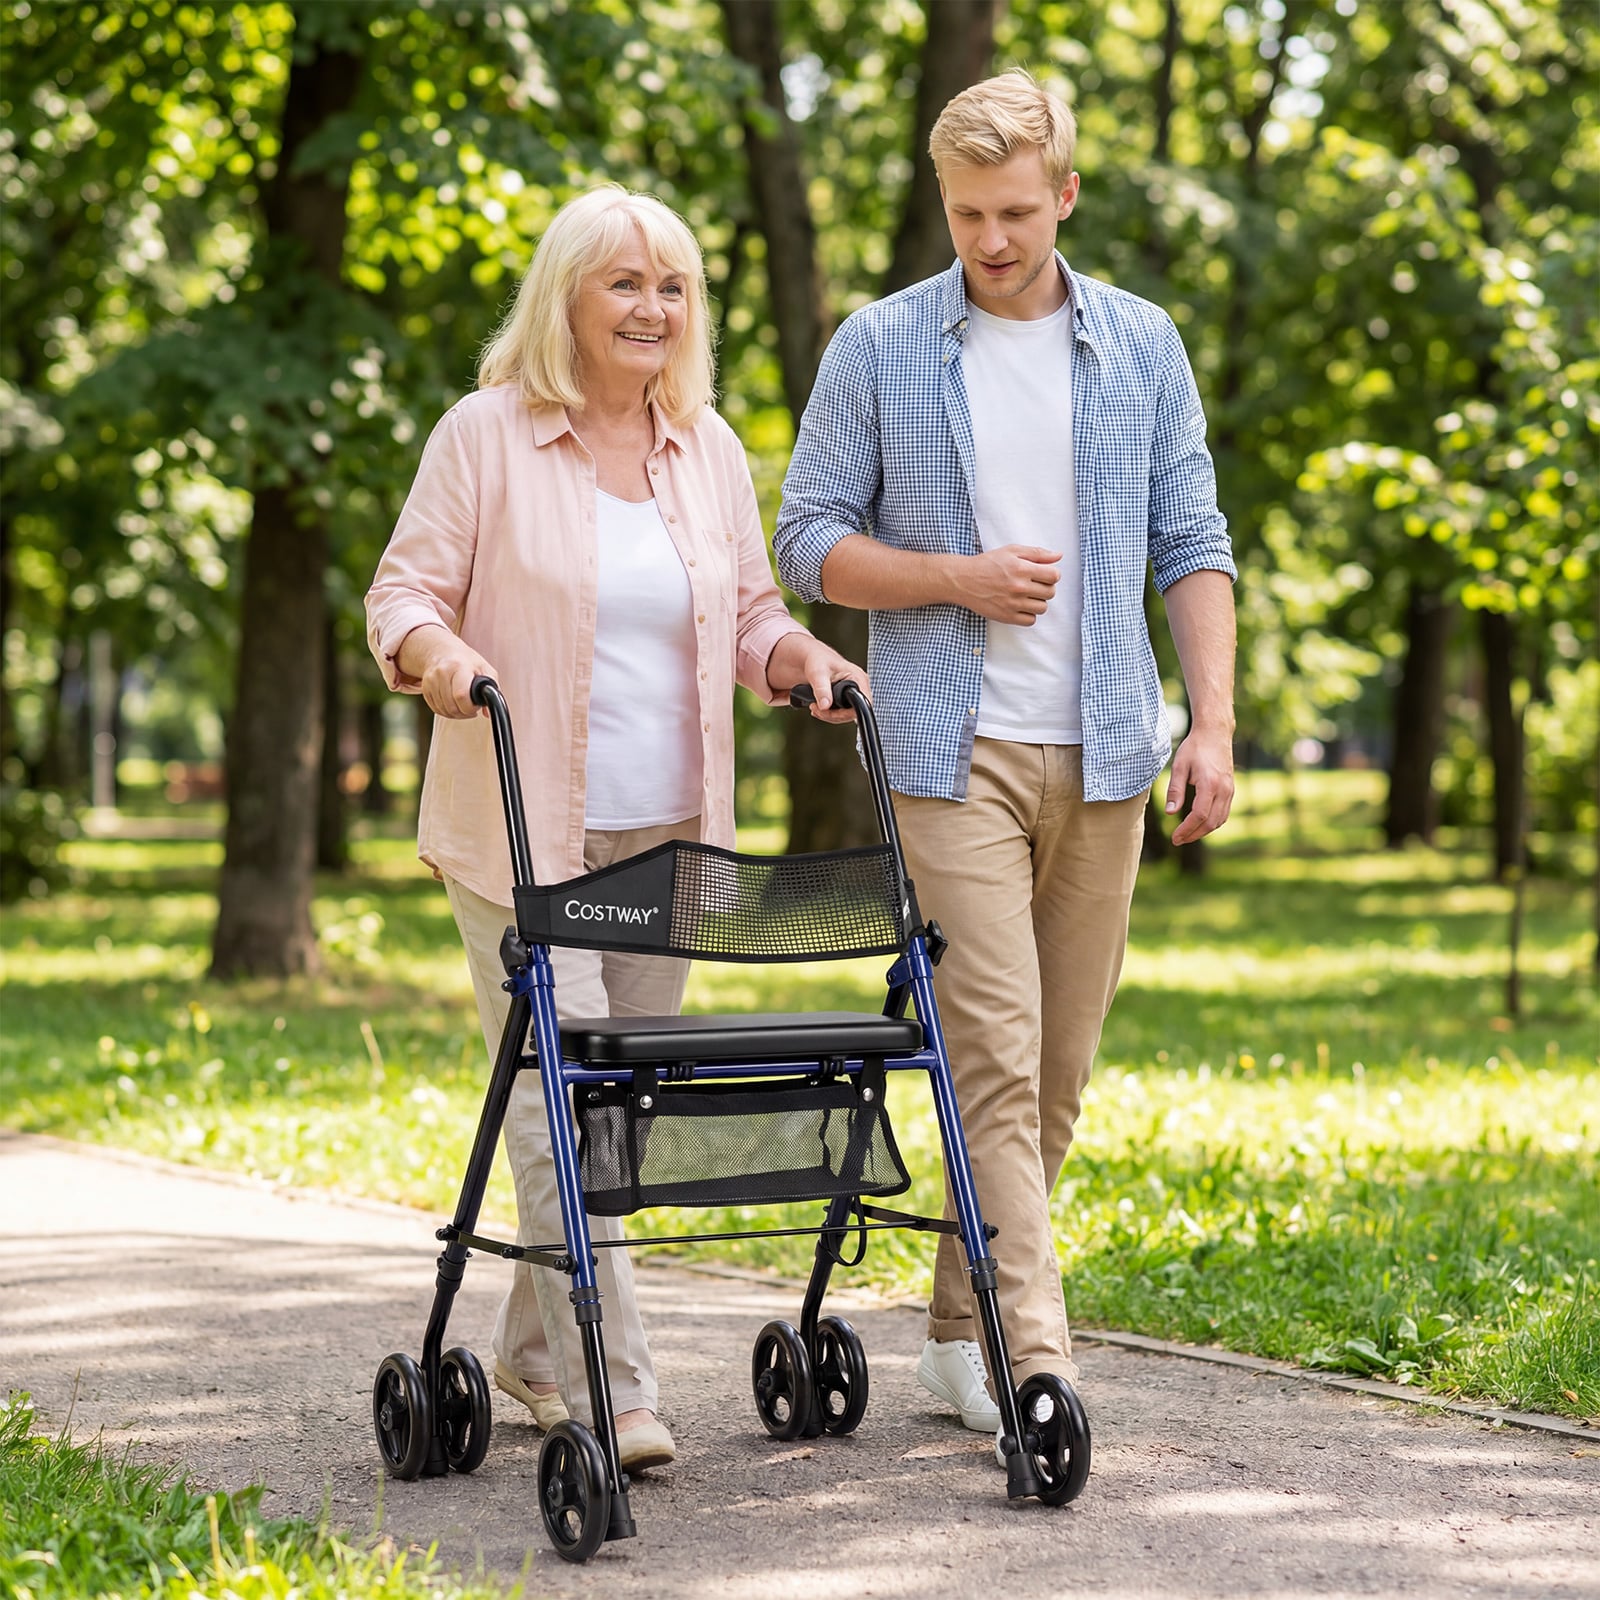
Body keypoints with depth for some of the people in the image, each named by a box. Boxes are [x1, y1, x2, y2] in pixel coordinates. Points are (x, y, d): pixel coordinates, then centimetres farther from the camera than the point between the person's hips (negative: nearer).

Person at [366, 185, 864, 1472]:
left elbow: (750, 617, 18)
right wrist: (437, 653, -24)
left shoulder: (710, 450, 11)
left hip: (665, 832, 5)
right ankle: (609, 1388, -9)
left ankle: (534, 1347, 26)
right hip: (519, 829, -5)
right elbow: (404, 592, -3)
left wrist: (798, 656, -3)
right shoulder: (487, 434, -3)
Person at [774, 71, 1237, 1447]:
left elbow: (1192, 545, 9)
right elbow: (810, 540, 3)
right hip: (954, 750, -3)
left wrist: (1214, 720, -2)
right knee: (996, 1054, -11)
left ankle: (964, 1329, 20)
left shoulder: (1143, 347, 9)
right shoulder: (880, 348, 2)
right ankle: (1038, 1363, -12)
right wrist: (957, 578, -12)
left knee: (1061, 1066, 7)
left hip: (1102, 751, 3)